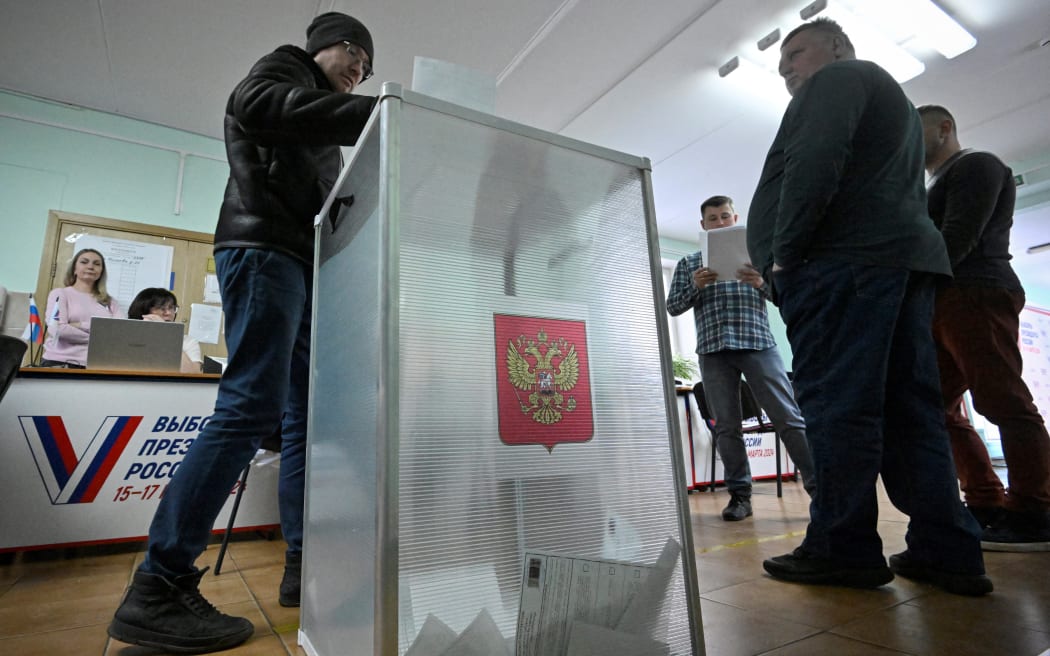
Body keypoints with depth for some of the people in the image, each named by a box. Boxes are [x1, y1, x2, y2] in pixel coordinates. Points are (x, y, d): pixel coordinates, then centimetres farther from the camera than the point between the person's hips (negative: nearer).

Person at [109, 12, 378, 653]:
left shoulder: (320, 120, 32)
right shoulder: (287, 65, 12)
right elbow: (252, 104, -14)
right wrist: (372, 109, -18)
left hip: (304, 265, 9)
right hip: (265, 250, -9)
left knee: (308, 415, 2)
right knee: (253, 407, -19)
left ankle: (306, 565, 6)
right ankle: (157, 590, -11)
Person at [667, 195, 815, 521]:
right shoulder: (689, 263, 15)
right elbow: (672, 307, 8)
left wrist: (763, 283, -12)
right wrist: (695, 286, -11)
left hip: (758, 343, 0)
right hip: (713, 350, 1)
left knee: (789, 417, -4)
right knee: (726, 426, 2)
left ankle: (818, 484, 4)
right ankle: (740, 493, 10)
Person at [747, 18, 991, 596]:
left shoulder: (836, 80, 5)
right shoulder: (892, 97, 35)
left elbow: (814, 166, -14)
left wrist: (783, 252, -12)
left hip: (843, 259, -10)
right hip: (906, 253, 10)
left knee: (837, 404, -11)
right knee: (910, 408, 5)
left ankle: (843, 549, -6)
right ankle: (947, 551, 6)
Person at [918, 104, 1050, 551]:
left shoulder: (976, 165, 3)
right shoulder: (935, 188, 30)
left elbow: (959, 238, -13)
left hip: (976, 296, -9)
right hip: (942, 306, 9)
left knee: (1002, 402, -10)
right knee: (937, 406, 5)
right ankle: (987, 504, 9)